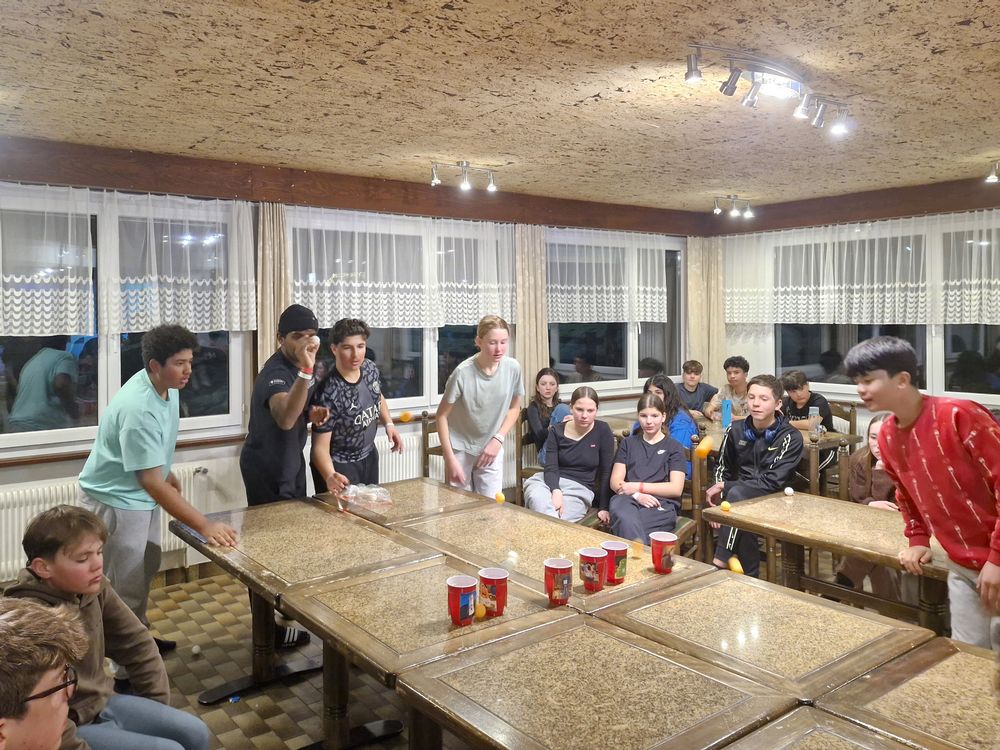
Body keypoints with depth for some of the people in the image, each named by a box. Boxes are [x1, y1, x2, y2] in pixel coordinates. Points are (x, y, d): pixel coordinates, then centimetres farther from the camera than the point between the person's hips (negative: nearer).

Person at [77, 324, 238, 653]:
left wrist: (168, 475, 22)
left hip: (140, 495, 10)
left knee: (145, 569, 22)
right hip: (115, 500, -9)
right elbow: (152, 483, -35)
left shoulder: (167, 386, -7)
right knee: (126, 586, 0)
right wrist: (203, 525, -36)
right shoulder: (139, 410, -35)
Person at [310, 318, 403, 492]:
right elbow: (320, 446, -27)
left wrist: (389, 424, 0)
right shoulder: (328, 394, -30)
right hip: (340, 467, -7)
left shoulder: (370, 368, -10)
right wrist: (330, 476, -44)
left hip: (369, 456, 7)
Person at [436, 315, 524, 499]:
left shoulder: (512, 368, -13)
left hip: (492, 448, 3)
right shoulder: (463, 373, -23)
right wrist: (450, 459, -15)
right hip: (460, 449, -2)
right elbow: (442, 415, -13)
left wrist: (498, 439, -8)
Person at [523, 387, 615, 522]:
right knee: (537, 498, -36)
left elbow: (606, 471, 2)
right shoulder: (557, 431, 4)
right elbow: (550, 468, -5)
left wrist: (603, 507, -2)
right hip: (551, 482, 2)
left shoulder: (602, 431, 0)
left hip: (579, 488, -2)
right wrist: (556, 491, -26)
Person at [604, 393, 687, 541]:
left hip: (660, 504, -1)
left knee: (625, 523, -39)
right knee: (627, 519, -40)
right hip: (628, 498, 1)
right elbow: (615, 482, 13)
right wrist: (637, 495, -8)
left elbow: (676, 489, 4)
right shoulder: (628, 443, 26)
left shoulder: (674, 447, 18)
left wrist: (638, 486, -4)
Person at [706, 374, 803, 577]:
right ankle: (749, 575, -18)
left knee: (736, 494, -33)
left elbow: (772, 482, -19)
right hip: (740, 499, 3)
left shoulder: (790, 437, -12)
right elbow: (723, 470, 13)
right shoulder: (736, 430, 3)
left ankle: (720, 562, -27)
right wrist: (719, 494, -8)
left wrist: (725, 488, -19)